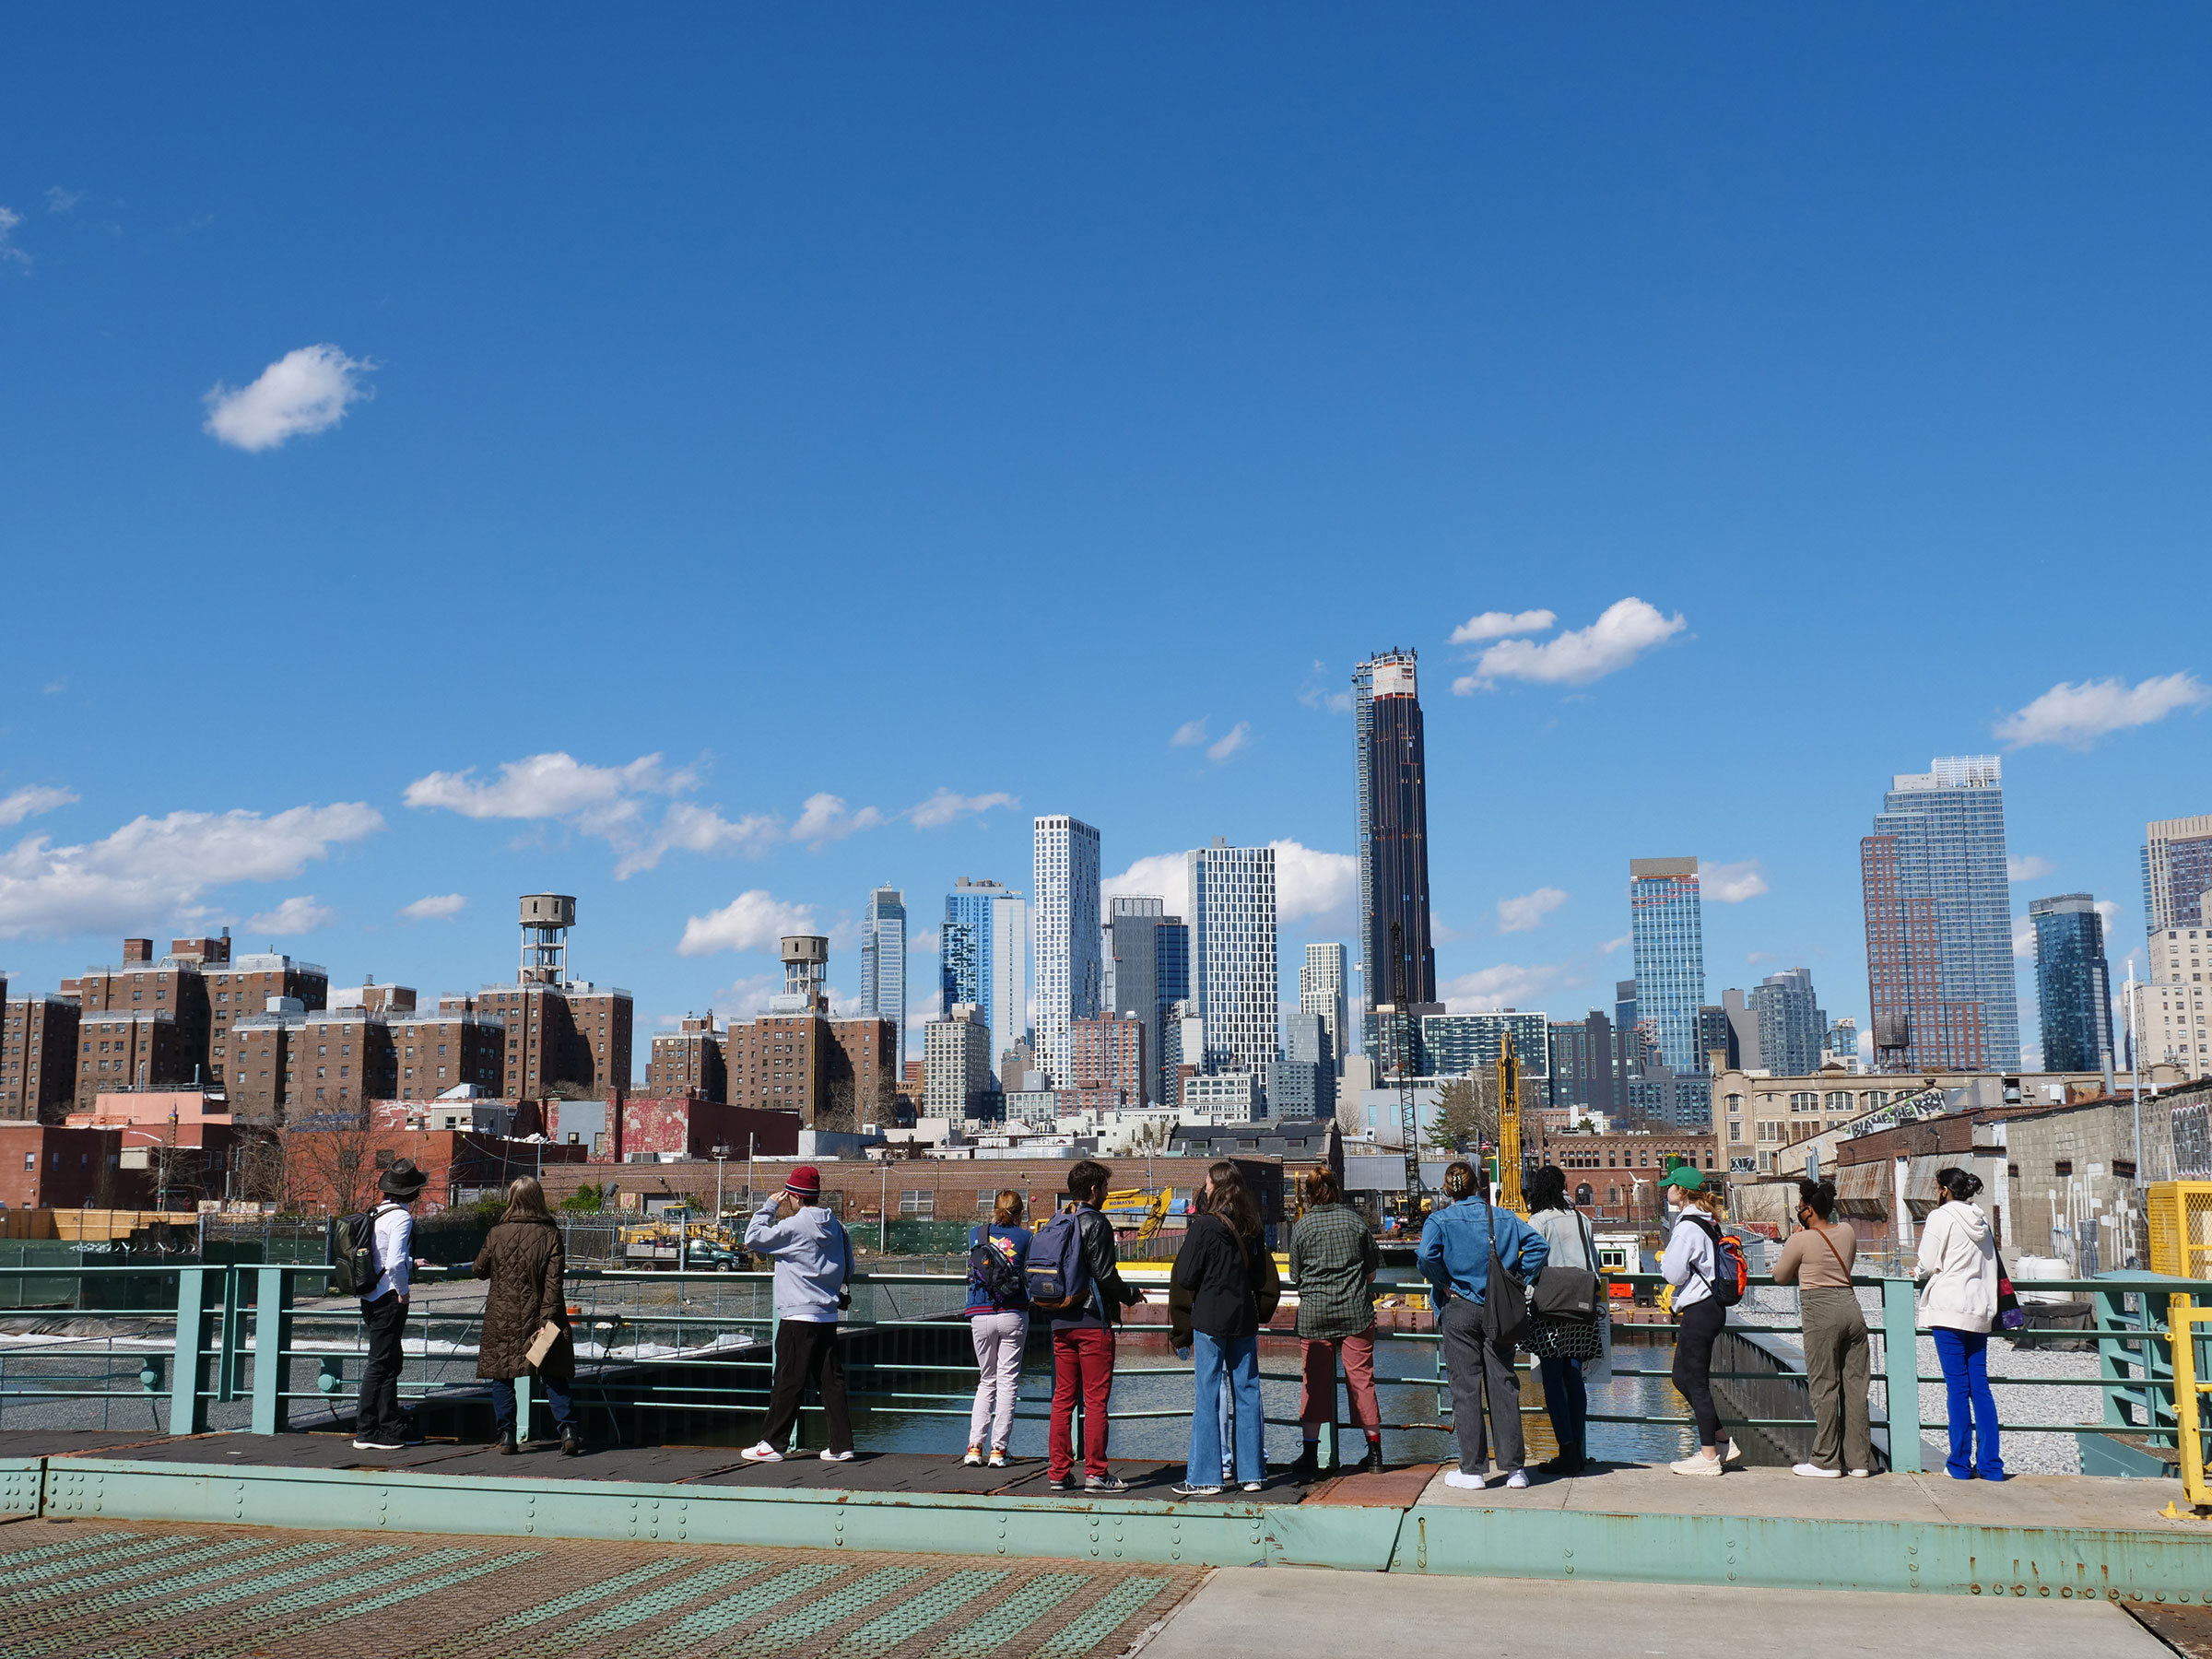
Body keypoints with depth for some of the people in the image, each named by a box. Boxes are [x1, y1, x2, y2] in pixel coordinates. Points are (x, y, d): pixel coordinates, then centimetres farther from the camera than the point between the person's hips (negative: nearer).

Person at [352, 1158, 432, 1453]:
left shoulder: (377, 1214, 11)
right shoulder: (401, 1217, -16)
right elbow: (395, 1263, -25)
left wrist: (412, 1264, 28)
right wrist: (403, 1291, -11)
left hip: (372, 1298, 9)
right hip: (389, 1299, -9)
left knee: (390, 1363, 15)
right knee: (380, 1365, -3)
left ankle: (393, 1429, 22)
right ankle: (366, 1432, 2)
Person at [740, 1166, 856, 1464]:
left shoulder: (795, 1226, -13)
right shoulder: (835, 1225, 9)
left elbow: (753, 1238, -10)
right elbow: (847, 1269, 16)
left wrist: (769, 1207, -2)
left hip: (798, 1316, -7)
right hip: (828, 1316, 7)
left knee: (788, 1381, -1)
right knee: (831, 1381, 8)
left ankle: (772, 1444, 6)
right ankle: (841, 1445, 8)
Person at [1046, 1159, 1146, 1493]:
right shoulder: (1096, 1224, -10)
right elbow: (1104, 1274, -15)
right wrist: (1131, 1295, 2)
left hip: (1061, 1321, 7)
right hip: (1093, 1320, -7)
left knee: (1063, 1397, 9)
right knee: (1096, 1399, -2)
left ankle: (1058, 1471, 10)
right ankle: (1095, 1472, -1)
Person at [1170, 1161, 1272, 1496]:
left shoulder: (1204, 1226, -12)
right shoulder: (1253, 1227, 5)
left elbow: (1185, 1277, -9)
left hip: (1209, 1318, -5)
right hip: (1245, 1319, 5)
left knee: (1206, 1396, 0)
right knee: (1247, 1393, 10)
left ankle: (1204, 1477, 2)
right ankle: (1253, 1473, 13)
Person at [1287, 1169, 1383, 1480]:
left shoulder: (1301, 1227, -1)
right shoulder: (1355, 1221, 2)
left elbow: (1296, 1276, 6)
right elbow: (1372, 1271, 7)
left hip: (1314, 1313, -1)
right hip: (1356, 1310, 1)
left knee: (1314, 1381, 2)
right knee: (1361, 1377, 7)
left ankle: (1310, 1457, 0)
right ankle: (1374, 1452, 15)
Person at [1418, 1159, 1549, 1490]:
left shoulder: (1439, 1220, -4)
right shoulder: (1503, 1217, 5)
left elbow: (1426, 1256, -20)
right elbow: (1538, 1245, -3)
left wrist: (1444, 1285, -6)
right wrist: (1518, 1280, 2)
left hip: (1460, 1310, -3)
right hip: (1499, 1311, 3)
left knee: (1465, 1388, 3)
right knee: (1503, 1385, 7)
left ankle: (1473, 1469, 5)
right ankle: (1514, 1468, 9)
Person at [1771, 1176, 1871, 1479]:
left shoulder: (1801, 1240, -7)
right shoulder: (1847, 1232, 9)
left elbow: (1781, 1276, 5)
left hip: (1821, 1313, -6)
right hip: (1851, 1308, 6)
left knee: (1824, 1387, -1)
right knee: (1855, 1385, 8)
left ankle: (1826, 1460, 3)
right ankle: (1859, 1459, 13)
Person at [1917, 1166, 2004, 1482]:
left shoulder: (1941, 1216, -6)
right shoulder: (1982, 1221, 14)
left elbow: (1928, 1264, -9)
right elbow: (1991, 1268, 16)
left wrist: (1919, 1273, 12)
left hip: (1949, 1309, -6)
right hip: (1979, 1311, 6)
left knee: (1957, 1387, -4)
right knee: (1980, 1387, 6)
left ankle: (1960, 1464, -1)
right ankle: (1990, 1465, 5)